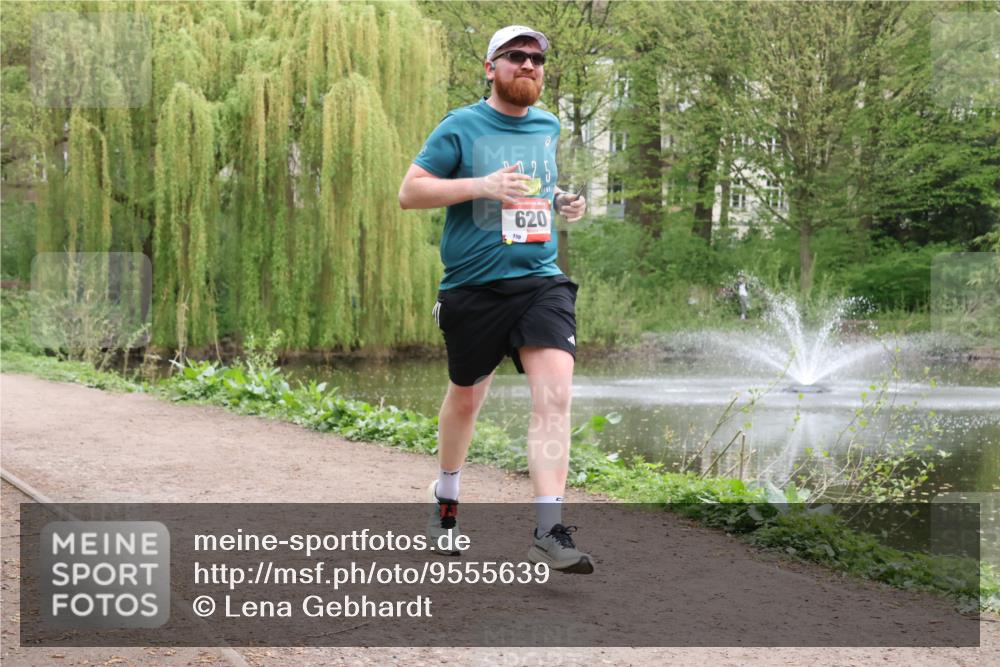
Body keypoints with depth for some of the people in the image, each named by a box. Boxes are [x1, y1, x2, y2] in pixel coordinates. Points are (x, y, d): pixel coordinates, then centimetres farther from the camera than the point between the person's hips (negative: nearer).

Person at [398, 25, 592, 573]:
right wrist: (481, 185, -19)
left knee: (555, 394, -17)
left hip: (541, 281, 3)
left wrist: (561, 201, 8)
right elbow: (409, 192, -7)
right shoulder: (461, 127, -3)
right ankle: (445, 496, 41)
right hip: (473, 285, -3)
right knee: (465, 398, 13)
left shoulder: (548, 127, 13)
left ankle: (549, 532, -20)